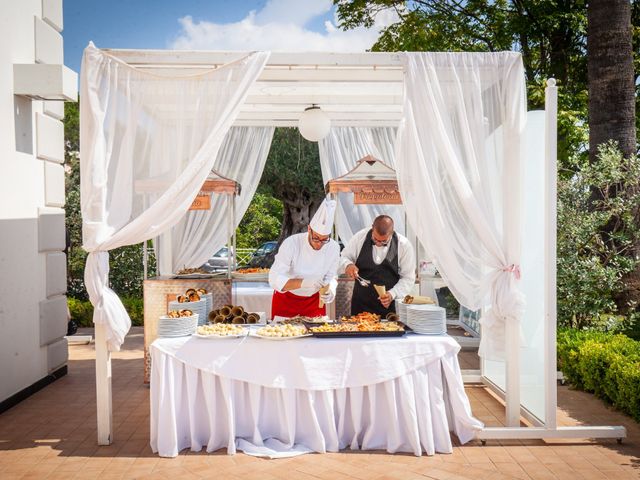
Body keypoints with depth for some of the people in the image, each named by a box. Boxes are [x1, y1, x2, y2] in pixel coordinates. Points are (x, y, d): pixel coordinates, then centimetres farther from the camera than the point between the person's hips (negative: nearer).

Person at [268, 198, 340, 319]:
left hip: (314, 300, 3)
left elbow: (331, 276, -3)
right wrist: (303, 282, -44)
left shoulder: (334, 247, -14)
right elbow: (274, 279, -30)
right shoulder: (291, 243, -25)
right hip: (286, 300, -3)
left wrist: (330, 290, -25)